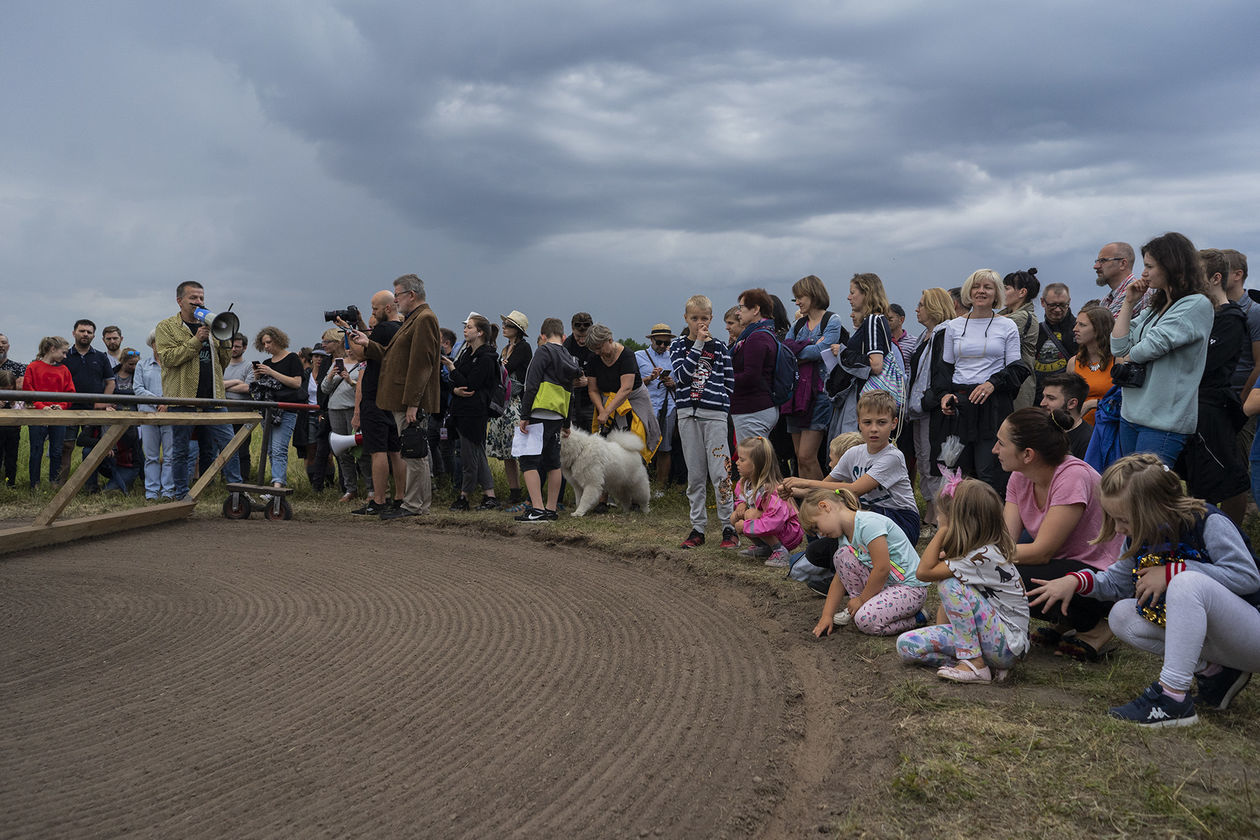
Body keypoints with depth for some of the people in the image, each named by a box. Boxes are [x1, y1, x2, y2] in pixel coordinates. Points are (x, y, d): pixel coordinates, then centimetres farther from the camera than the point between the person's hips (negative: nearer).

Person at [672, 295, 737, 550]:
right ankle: (698, 528, 13)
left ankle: (729, 528, 0)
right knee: (694, 474, 7)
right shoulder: (679, 345, 8)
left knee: (719, 472, -6)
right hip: (688, 414, 2)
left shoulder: (718, 347, 6)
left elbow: (729, 382, 7)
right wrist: (698, 344, -11)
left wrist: (716, 399, -7)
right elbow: (682, 375, -9)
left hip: (714, 414, -2)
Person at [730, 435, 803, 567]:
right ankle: (763, 547, 7)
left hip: (791, 535, -9)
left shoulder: (772, 490, -29)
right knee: (734, 516, -8)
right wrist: (741, 503, -7)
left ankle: (780, 551, -18)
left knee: (751, 514, -29)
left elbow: (775, 522, -38)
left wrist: (745, 527, -31)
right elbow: (741, 497, 20)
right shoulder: (744, 483, -2)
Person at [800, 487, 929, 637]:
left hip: (911, 588, -9)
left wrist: (862, 599, -11)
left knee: (866, 621, -28)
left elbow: (882, 569, -25)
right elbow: (840, 577, 10)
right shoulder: (844, 535, 8)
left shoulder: (868, 523, -22)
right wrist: (827, 616, 4)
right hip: (883, 583, 9)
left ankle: (915, 618, -4)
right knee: (842, 556, -5)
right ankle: (855, 608, 6)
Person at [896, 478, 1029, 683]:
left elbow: (923, 572, -22)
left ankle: (975, 664, -17)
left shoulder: (984, 556, -22)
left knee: (950, 584, -23)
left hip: (1007, 647, -8)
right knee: (907, 645, -7)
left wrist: (943, 530, -18)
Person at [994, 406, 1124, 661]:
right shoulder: (1020, 478, 0)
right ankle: (1067, 622, 7)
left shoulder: (1073, 477, -24)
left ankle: (1093, 625, -4)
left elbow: (1041, 552, -25)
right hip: (1063, 563, 8)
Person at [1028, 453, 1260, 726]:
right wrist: (1077, 581, -11)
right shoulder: (1141, 535, 0)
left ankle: (1173, 696, -35)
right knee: (1122, 616, -9)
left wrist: (1172, 572, -27)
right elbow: (1117, 581, 10)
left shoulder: (1209, 523, -21)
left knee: (1187, 583, -34)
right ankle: (1213, 673, -4)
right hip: (1202, 636, 8)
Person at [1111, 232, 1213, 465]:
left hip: (1164, 420, -8)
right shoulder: (1153, 308, 17)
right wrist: (1128, 303, 8)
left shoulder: (1197, 305, -8)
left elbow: (1154, 346, -17)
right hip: (1131, 413, 8)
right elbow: (1119, 347, 8)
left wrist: (1129, 358, 3)